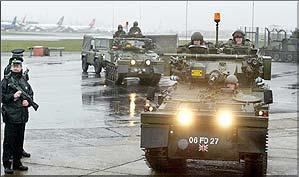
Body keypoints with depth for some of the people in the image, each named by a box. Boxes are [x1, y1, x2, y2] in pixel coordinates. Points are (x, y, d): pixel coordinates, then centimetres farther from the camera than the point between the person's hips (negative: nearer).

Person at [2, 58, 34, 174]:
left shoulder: (24, 81, 11)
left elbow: (30, 93, 18)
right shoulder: (6, 80, -5)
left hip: (22, 115, 6)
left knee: (19, 141, 13)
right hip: (10, 116, -6)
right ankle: (7, 165, 4)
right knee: (9, 141, -2)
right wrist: (13, 96, -20)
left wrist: (28, 101, -1)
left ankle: (17, 163, 23)